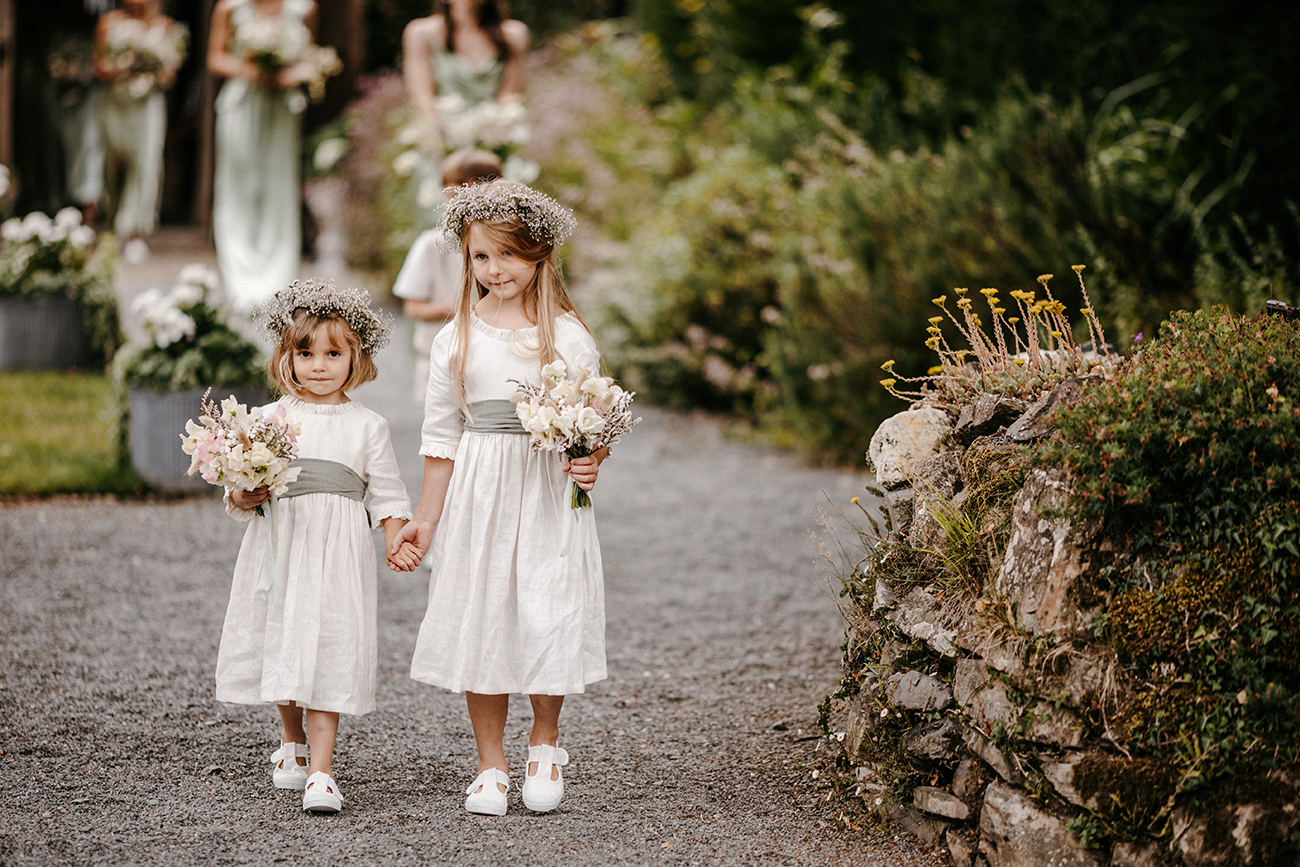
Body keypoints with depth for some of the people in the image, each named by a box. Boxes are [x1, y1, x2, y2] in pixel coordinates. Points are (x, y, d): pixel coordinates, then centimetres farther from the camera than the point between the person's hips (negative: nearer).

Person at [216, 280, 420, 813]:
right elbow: (236, 491, 9)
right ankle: (292, 743, 37)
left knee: (330, 652, -9)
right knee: (282, 644, 12)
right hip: (279, 546, 2)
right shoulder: (269, 419, 6)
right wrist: (242, 498, -14)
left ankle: (321, 770, -7)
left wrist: (397, 543, -10)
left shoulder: (367, 427, 4)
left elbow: (388, 497, 6)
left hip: (338, 551, -2)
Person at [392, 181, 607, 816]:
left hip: (549, 495, -1)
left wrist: (591, 463, -16)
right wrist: (425, 520, 9)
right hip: (477, 497, 2)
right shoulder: (457, 339, 4)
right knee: (479, 620, 4)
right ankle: (490, 763, 17)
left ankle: (545, 741, 20)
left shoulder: (568, 335, 0)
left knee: (548, 617, -6)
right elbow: (441, 437, 9)